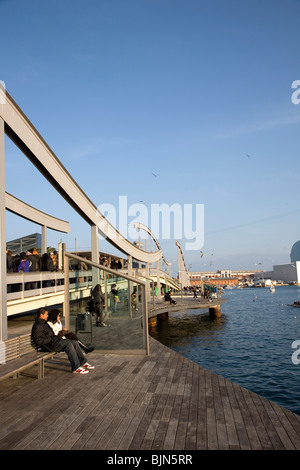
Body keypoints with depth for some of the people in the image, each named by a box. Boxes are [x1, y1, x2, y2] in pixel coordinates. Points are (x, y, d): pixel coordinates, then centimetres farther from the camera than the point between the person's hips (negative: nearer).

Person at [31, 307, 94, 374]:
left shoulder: (44, 323, 20)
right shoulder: (37, 326, -12)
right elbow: (38, 341, -20)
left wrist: (55, 337, 14)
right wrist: (51, 339, -15)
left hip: (54, 341, 10)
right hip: (49, 345, -10)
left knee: (74, 342, -3)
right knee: (68, 344, -27)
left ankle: (83, 363, 0)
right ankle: (76, 368, -24)